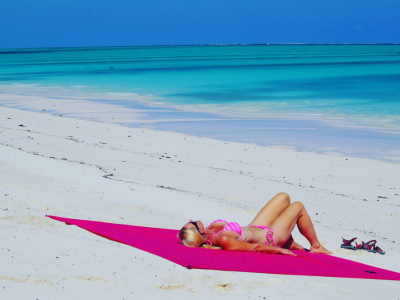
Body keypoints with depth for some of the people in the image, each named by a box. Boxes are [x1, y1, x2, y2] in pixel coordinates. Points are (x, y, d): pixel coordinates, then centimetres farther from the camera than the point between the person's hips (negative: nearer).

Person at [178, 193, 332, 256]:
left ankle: (290, 243, 29)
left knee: (283, 197, 16)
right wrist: (280, 250, -20)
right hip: (270, 238, -8)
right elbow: (255, 248, -30)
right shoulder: (222, 240, -39)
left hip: (254, 228, 8)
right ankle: (315, 246, 28)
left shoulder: (210, 231, -16)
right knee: (299, 207, 7)